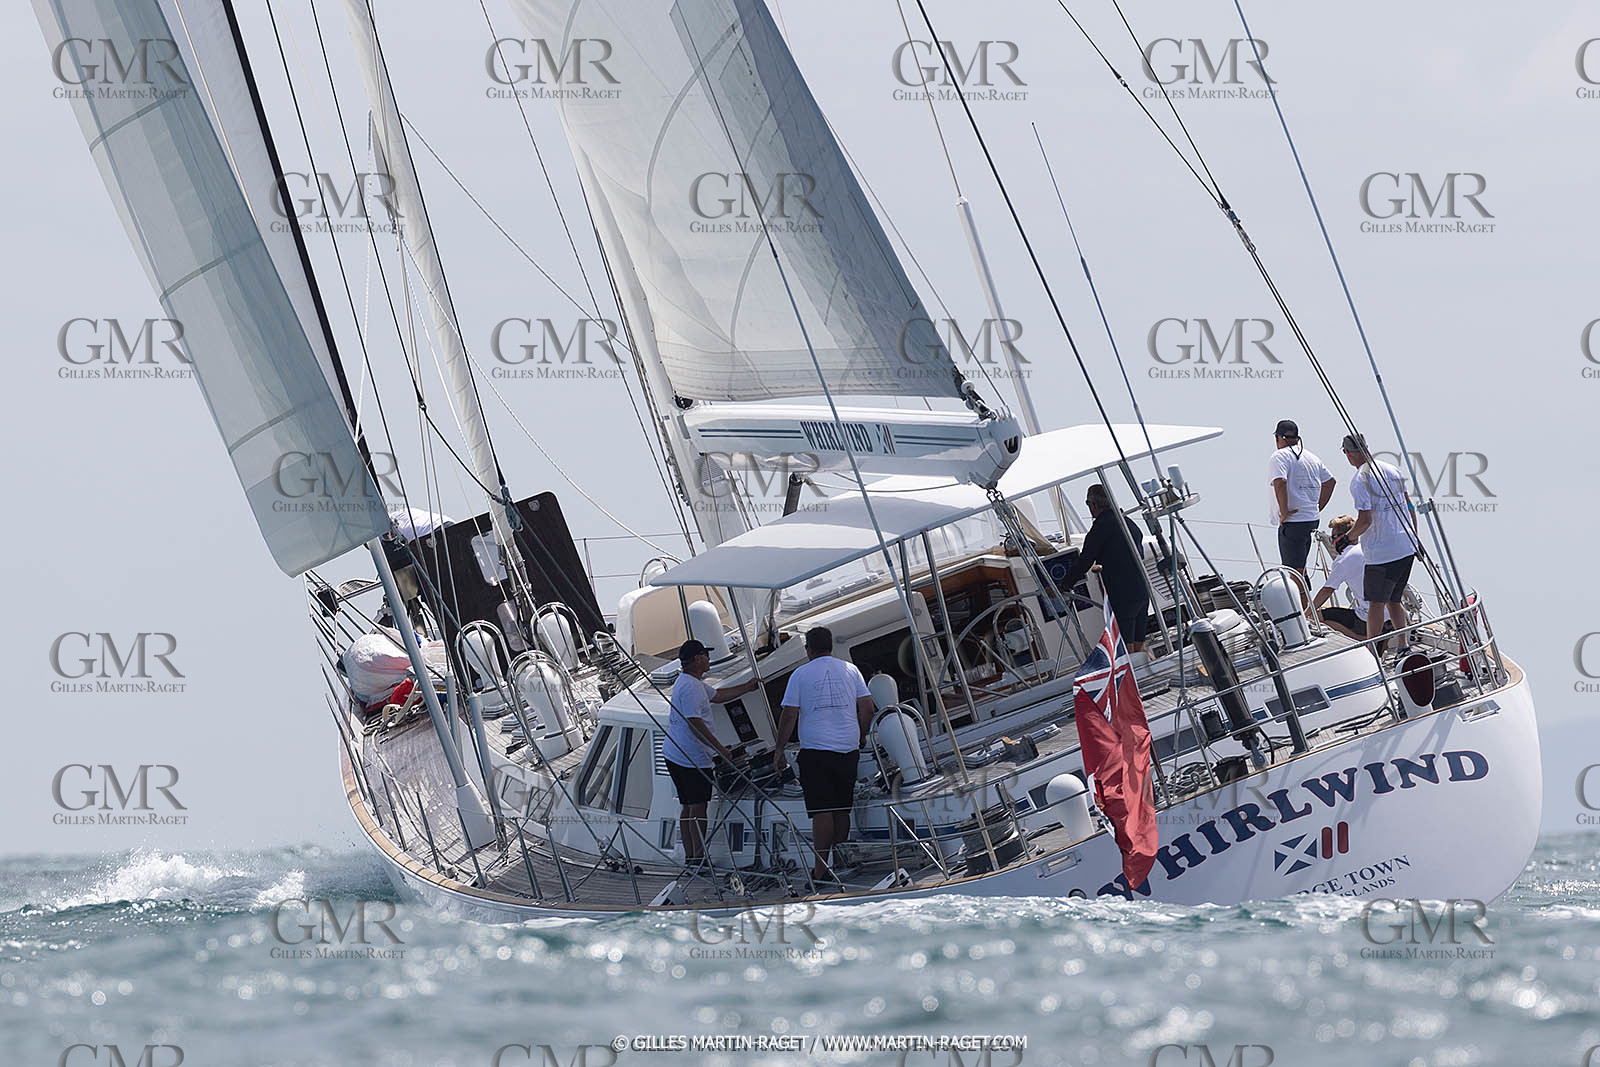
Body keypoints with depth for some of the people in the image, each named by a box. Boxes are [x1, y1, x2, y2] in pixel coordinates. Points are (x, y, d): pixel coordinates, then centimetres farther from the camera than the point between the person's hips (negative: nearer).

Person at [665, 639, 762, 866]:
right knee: (698, 808, -7)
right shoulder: (690, 687, -18)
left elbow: (718, 695, 31)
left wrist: (747, 688, 33)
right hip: (693, 759, -11)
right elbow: (695, 724, -24)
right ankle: (699, 858, -6)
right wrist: (720, 748, -22)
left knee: (689, 808, 14)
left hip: (675, 756, 11)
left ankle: (690, 857, 17)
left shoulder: (696, 683, 16)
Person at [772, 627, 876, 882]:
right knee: (842, 810, 12)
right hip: (848, 749, 3)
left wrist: (779, 750, 4)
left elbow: (788, 715, -3)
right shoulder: (850, 670, 8)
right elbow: (867, 708, 6)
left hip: (815, 750, -3)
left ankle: (821, 870, -10)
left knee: (822, 811, -6)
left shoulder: (801, 674, -1)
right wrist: (861, 737, 22)